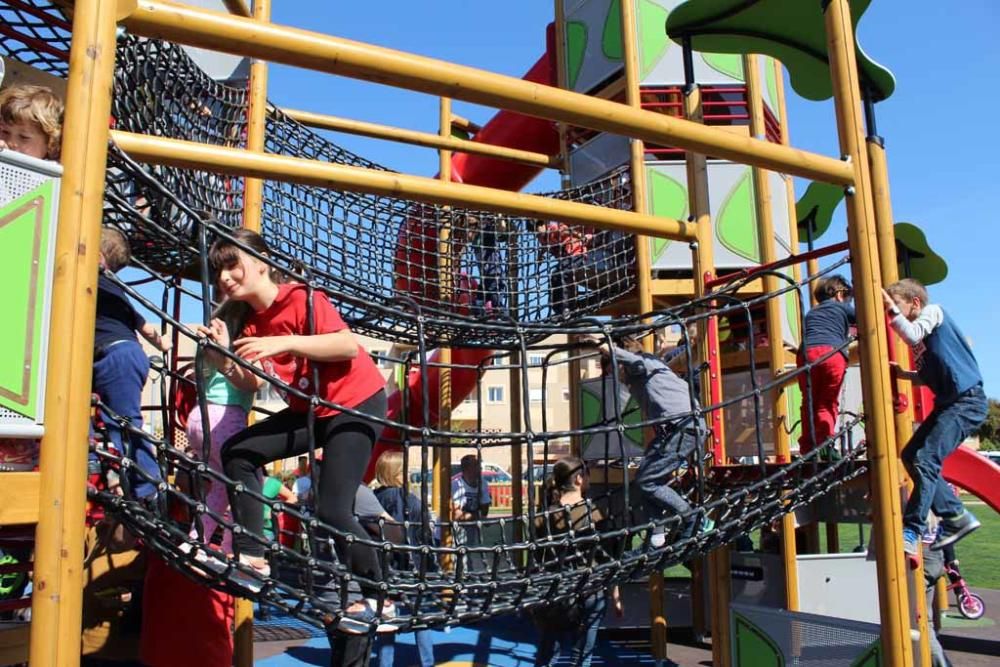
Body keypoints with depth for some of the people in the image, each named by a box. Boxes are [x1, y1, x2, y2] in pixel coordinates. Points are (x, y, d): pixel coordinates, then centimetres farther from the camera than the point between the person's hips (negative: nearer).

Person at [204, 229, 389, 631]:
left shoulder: (302, 297, -17)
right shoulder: (251, 321, 7)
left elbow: (348, 345, -30)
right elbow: (248, 381, -1)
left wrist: (284, 342, -34)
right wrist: (223, 352, -18)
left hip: (358, 403, -8)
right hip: (310, 409, 9)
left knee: (331, 510, -13)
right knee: (238, 453, 1)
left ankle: (378, 598, 5)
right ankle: (251, 555, 6)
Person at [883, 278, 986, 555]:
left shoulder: (932, 311, -4)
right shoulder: (920, 333, 18)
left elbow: (912, 336, -26)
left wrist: (891, 307, -20)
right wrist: (902, 374, 6)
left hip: (967, 400, -10)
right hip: (948, 402, 10)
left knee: (926, 459, -18)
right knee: (911, 455, 7)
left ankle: (911, 532, -16)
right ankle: (956, 516, 13)